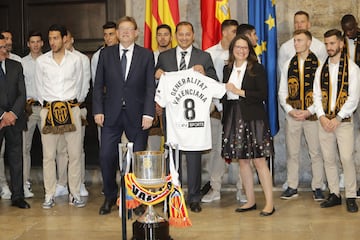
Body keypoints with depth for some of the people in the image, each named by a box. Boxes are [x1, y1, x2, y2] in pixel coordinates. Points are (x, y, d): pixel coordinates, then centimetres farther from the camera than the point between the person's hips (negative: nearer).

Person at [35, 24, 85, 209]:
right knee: (48, 155, 1)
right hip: (48, 110, 0)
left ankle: (75, 194, 10)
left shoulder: (75, 60, 4)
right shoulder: (41, 61, 5)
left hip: (71, 109, 0)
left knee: (75, 153, 1)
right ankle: (49, 195, 10)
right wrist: (47, 104, 9)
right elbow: (39, 88, 11)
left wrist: (70, 103, 12)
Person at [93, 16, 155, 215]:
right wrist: (98, 110, -3)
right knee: (106, 156, -2)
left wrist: (148, 114, -9)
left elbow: (150, 87, 0)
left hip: (136, 115, -1)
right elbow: (98, 85, 7)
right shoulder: (106, 54, 8)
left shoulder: (146, 55, 4)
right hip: (112, 114, 1)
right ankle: (110, 197, 18)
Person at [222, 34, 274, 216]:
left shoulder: (257, 68, -2)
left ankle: (269, 203, 0)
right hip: (234, 119, 5)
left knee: (259, 160, -6)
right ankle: (250, 201, 18)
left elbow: (264, 94, -10)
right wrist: (225, 119, 8)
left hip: (253, 118, -5)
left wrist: (240, 92, -12)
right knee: (242, 160, 8)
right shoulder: (227, 69, 13)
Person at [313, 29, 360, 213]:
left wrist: (338, 118, -13)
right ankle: (334, 194, 17)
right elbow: (317, 95, 8)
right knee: (328, 159, 7)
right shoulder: (321, 69, 12)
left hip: (343, 121, -4)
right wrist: (322, 117, -7)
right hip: (324, 121, 4)